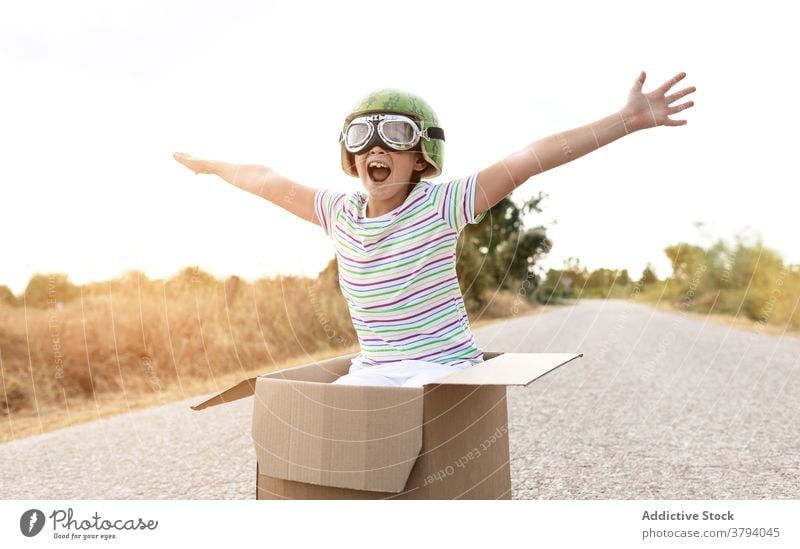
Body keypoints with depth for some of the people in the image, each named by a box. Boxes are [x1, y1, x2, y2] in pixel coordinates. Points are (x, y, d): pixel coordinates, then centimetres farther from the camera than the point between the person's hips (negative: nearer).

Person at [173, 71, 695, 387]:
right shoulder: (339, 212, 1)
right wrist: (210, 165, 30)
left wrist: (627, 120, -28)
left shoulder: (441, 205, -12)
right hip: (374, 372, 5)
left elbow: (529, 159, -22)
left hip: (446, 368, -4)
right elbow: (270, 182, 15)